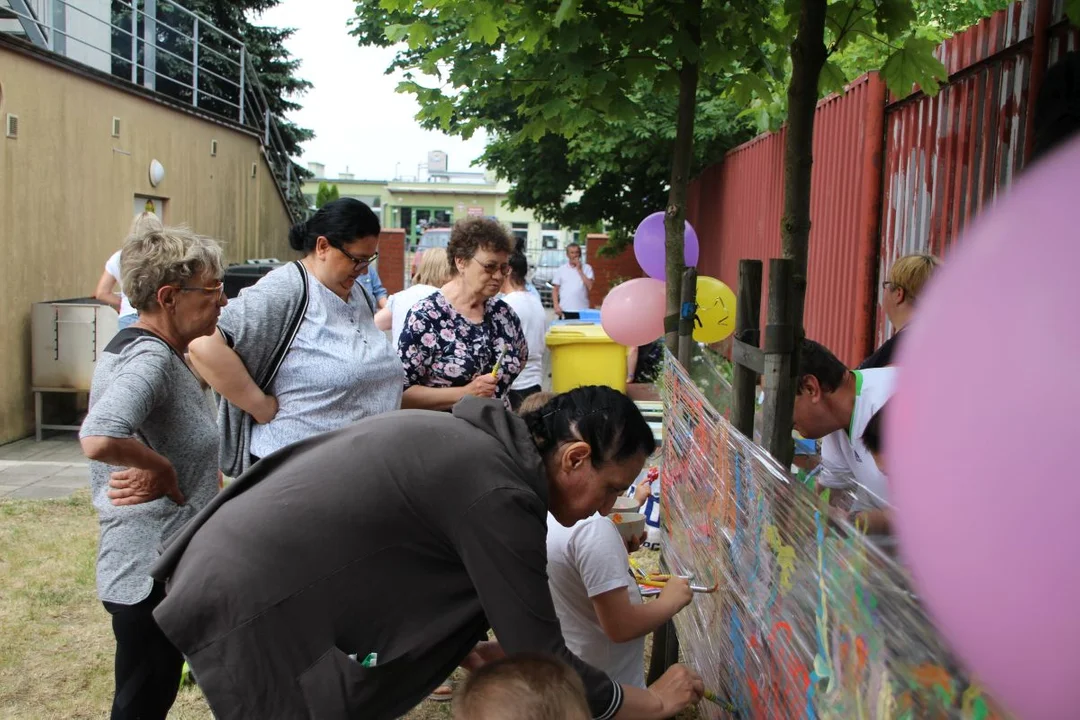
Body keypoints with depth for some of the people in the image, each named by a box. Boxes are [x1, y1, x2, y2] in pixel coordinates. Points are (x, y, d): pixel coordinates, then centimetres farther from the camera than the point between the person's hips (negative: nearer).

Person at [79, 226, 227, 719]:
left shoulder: (143, 350, 9)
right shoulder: (149, 357, -23)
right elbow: (99, 439, -40)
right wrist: (162, 469, -24)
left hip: (155, 566, 10)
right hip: (153, 573, -10)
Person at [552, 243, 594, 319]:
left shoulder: (586, 268, 5)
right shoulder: (561, 269, 9)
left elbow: (589, 286, -8)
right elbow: (555, 290, 9)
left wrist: (579, 270, -7)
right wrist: (556, 306, -3)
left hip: (582, 310, -1)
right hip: (565, 310, 1)